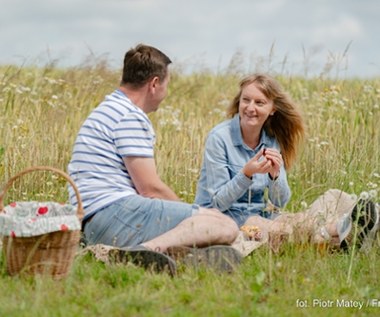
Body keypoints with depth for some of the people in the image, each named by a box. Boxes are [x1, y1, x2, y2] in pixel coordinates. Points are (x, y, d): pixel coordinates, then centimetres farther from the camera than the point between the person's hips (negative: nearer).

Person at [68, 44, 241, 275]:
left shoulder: (109, 110, 26)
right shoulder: (131, 117, -7)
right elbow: (151, 188, -10)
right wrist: (194, 214, 5)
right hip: (116, 211, -10)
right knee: (225, 226, -19)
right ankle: (148, 249, -41)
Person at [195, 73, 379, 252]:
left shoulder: (272, 141, 5)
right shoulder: (219, 138, -12)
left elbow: (279, 202, 1)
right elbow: (218, 202, -14)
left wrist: (275, 175, -19)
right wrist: (246, 174, -29)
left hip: (259, 216, 6)